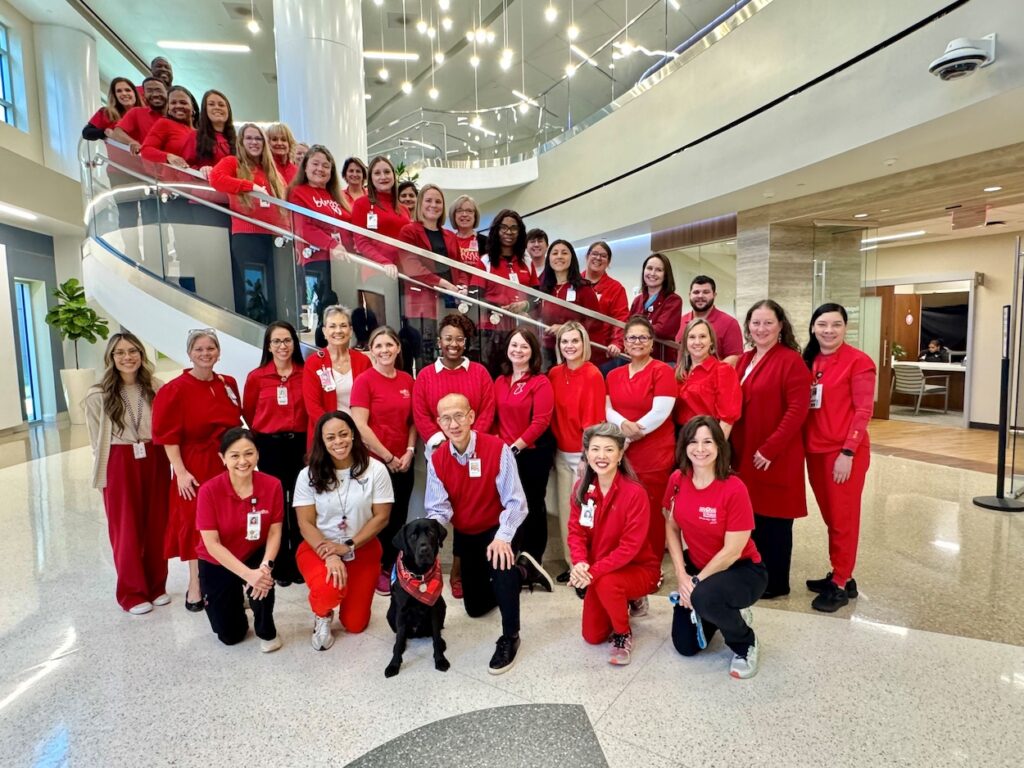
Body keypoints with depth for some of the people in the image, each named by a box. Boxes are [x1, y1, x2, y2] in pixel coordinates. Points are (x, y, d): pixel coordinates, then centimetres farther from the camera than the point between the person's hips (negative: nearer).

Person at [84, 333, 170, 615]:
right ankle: (132, 593, 24)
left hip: (155, 462, 2)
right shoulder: (99, 397, -4)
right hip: (121, 465, -2)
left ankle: (157, 586, 27)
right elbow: (98, 441, 2)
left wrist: (152, 453, -1)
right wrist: (104, 473, 4)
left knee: (157, 526, 9)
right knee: (127, 530, 7)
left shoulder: (155, 388, 0)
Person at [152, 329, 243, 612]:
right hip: (195, 468, -5)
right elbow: (168, 436, -11)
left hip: (228, 464, 5)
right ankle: (195, 584, 17)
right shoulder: (175, 389, -10)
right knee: (196, 523, 4)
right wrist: (181, 472, -16)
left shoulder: (229, 384, 5)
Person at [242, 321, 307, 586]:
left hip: (300, 445, 1)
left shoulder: (306, 374, -1)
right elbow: (249, 414, 8)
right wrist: (268, 433, 11)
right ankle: (280, 566, 20)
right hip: (270, 447, -1)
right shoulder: (256, 377, -3)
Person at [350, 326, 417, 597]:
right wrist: (388, 457, -13)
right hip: (375, 461, -5)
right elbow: (361, 426, -14)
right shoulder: (364, 381, -10)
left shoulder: (407, 380, 5)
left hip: (404, 462, 5)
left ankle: (392, 566, 32)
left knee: (399, 517, 14)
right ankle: (376, 570, 27)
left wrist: (409, 452, -3)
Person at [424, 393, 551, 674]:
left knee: (500, 563, -38)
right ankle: (522, 571, 36)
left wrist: (502, 537, -40)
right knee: (476, 608, 13)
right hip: (465, 535, 5)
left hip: (496, 530, -4)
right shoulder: (436, 460, -12)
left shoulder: (497, 449, -23)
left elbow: (515, 502, -25)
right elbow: (437, 509, -15)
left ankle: (510, 637, -15)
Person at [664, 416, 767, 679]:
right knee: (686, 646, 2)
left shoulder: (734, 489, -25)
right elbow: (672, 528, 1)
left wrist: (697, 583, -18)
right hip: (699, 568, 5)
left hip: (743, 570, -5)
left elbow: (733, 551, -22)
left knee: (704, 597, -37)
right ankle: (724, 613, 32)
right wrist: (682, 576, -9)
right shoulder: (677, 480, -10)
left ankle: (746, 646, -4)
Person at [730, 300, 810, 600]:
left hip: (776, 457, -6)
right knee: (750, 515, 15)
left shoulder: (791, 361, -11)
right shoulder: (743, 360, 11)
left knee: (773, 519, 6)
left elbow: (797, 411, -17)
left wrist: (769, 449, -19)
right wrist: (732, 446, 7)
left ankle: (776, 582, 22)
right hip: (743, 454, 7)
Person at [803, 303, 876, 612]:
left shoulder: (858, 361, -9)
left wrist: (848, 452, -16)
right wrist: (802, 445, 5)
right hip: (814, 451, 6)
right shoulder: (809, 361, 9)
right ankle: (839, 575, 28)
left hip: (844, 452, -6)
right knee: (830, 516, 15)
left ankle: (840, 584, 15)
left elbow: (863, 410, -12)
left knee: (843, 519, 4)